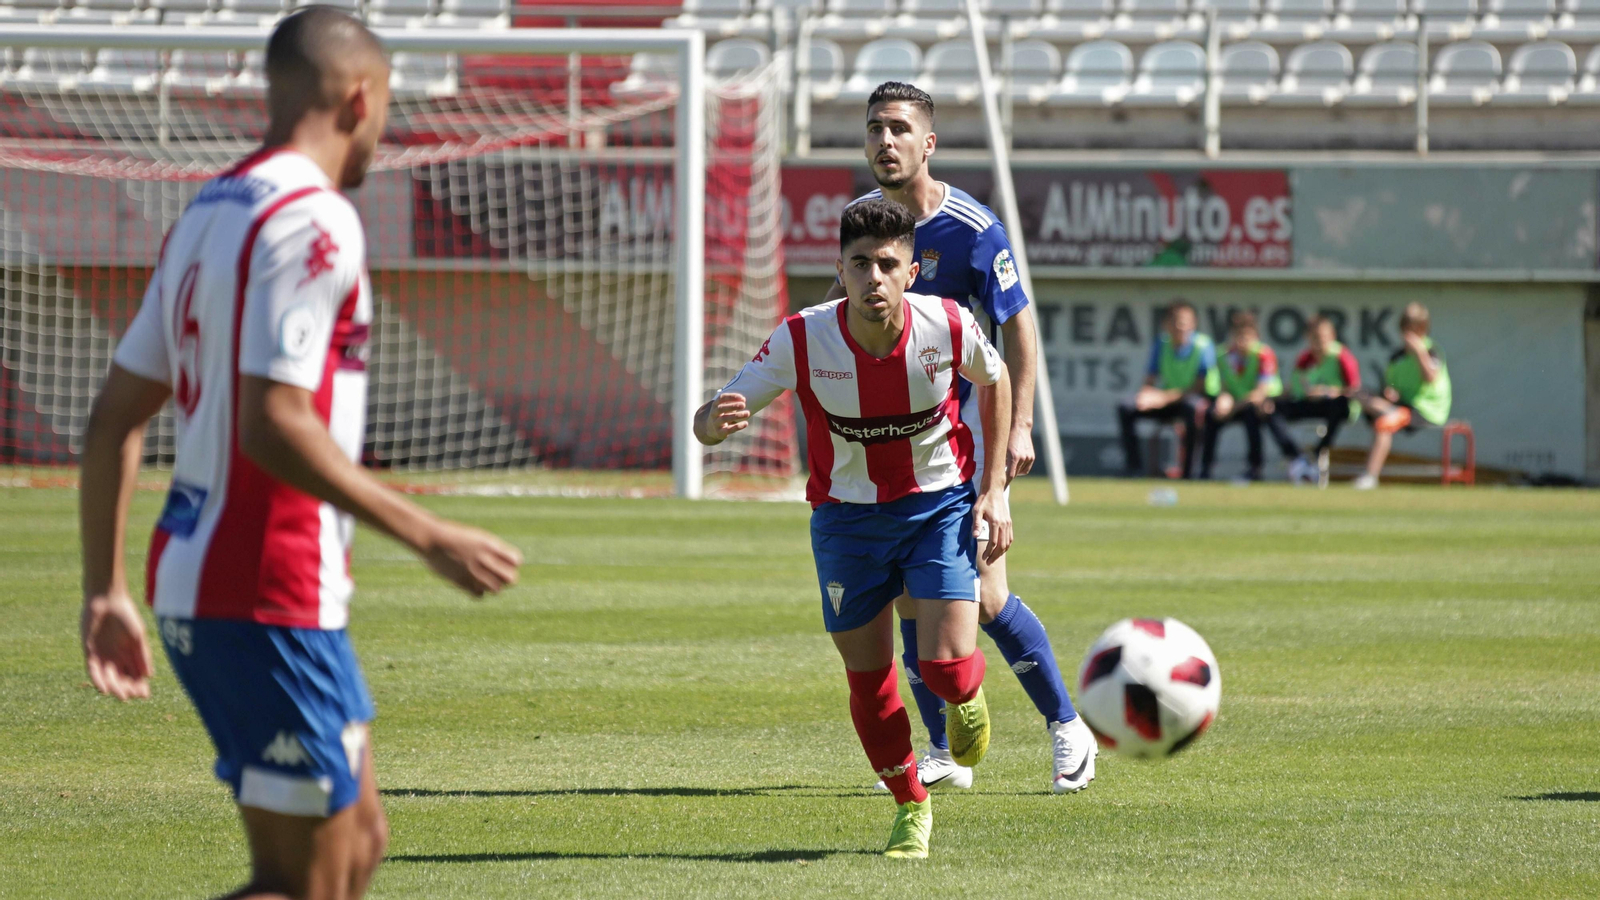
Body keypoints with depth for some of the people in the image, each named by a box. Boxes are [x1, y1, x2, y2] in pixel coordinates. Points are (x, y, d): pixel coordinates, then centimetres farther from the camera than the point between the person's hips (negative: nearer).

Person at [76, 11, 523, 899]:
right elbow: (273, 425, -23)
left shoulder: (208, 213, 15)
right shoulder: (313, 219, -13)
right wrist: (428, 536, -18)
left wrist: (106, 590, 18)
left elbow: (113, 419, 15)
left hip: (189, 579, 10)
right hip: (267, 598, -10)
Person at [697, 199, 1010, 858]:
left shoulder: (948, 327, -21)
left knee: (945, 667, -15)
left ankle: (967, 697, 26)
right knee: (869, 683, 5)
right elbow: (710, 420, -17)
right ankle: (911, 807, 32)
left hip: (939, 506, -1)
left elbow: (994, 381, 3)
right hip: (846, 518, 1)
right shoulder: (802, 340, -22)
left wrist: (994, 489, 0)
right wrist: (716, 421, -44)